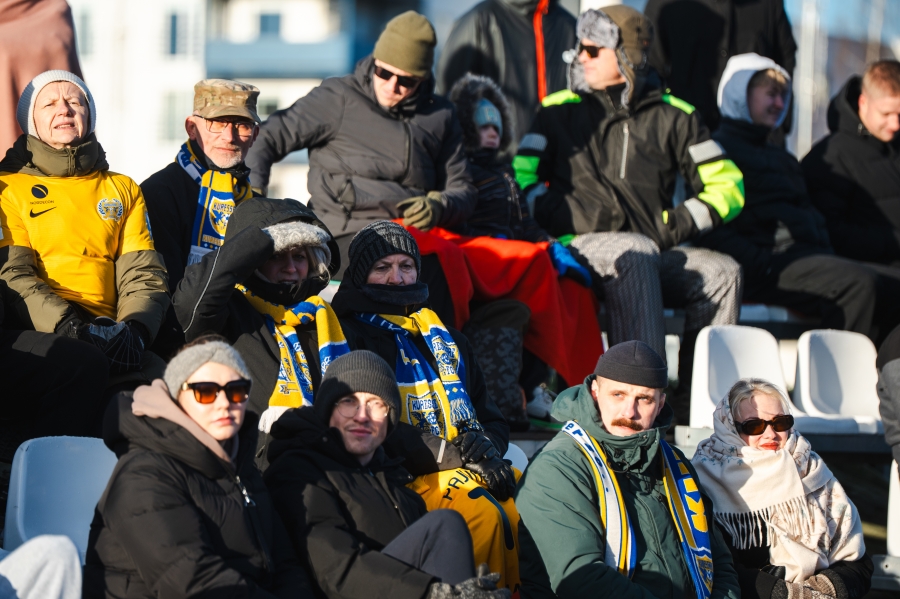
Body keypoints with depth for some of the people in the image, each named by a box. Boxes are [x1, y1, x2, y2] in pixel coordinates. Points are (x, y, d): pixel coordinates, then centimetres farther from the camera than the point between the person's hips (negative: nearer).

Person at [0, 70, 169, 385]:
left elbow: (144, 275, 16)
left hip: (108, 333, 3)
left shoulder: (123, 190, 27)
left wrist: (134, 329, -8)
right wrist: (66, 326, -18)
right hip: (39, 334, -3)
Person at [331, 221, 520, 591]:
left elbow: (492, 419, 27)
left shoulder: (448, 340, 28)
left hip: (471, 470, 6)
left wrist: (488, 446, 0)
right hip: (406, 475, -6)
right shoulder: (348, 335, 6)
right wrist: (456, 455, -12)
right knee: (484, 512, -34)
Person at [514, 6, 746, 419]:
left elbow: (727, 185, 12)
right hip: (582, 248, -2)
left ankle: (695, 408, -27)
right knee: (636, 252, -36)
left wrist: (678, 224, -3)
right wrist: (567, 219, -9)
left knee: (722, 272, -24)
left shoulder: (671, 116, 15)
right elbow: (520, 177, 6)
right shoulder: (561, 111, 14)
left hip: (654, 253, 3)